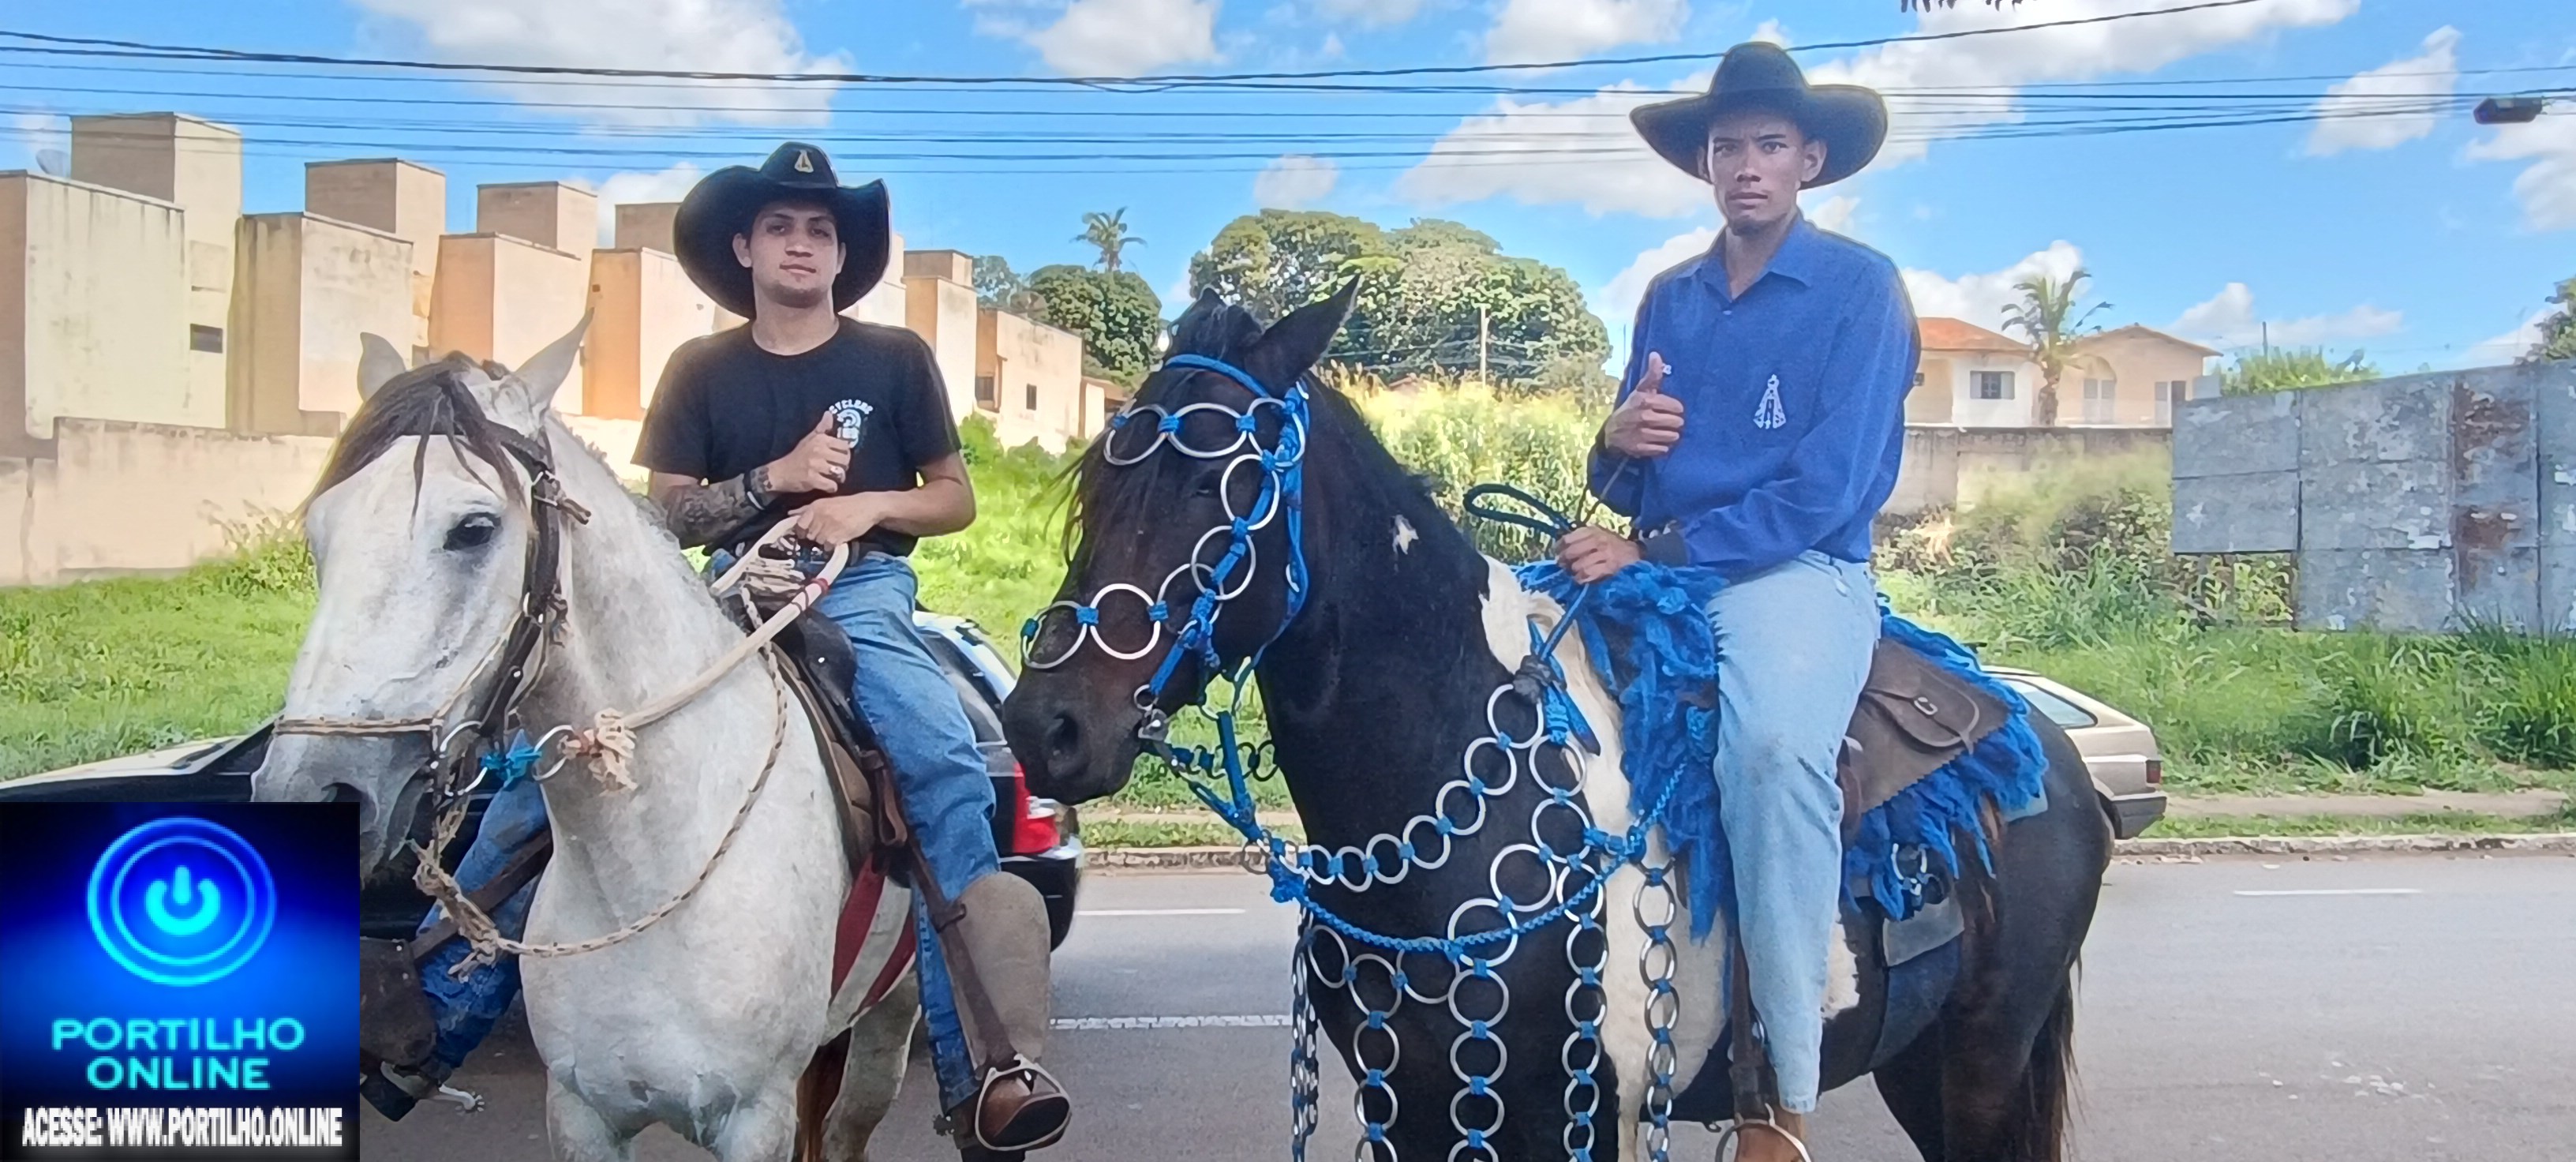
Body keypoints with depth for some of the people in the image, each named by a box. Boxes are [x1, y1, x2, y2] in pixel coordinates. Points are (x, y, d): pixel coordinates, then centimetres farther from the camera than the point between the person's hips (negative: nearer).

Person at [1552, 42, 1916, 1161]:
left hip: (1799, 576, -6)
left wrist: (1652, 550, -16)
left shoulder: (1861, 288, -1)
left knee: (1772, 744, -36)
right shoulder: (1668, 299, 15)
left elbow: (1826, 492, -11)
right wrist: (1615, 445, -6)